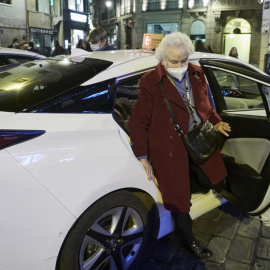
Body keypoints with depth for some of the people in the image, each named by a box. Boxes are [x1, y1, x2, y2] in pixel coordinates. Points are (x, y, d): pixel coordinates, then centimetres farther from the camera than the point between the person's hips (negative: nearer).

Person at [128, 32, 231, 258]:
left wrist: (216, 122, 6)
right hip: (171, 149, -5)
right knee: (179, 196, 6)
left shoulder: (197, 74, 4)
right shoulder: (151, 82, -12)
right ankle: (187, 239, 30)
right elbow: (138, 121, -11)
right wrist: (142, 157, -13)